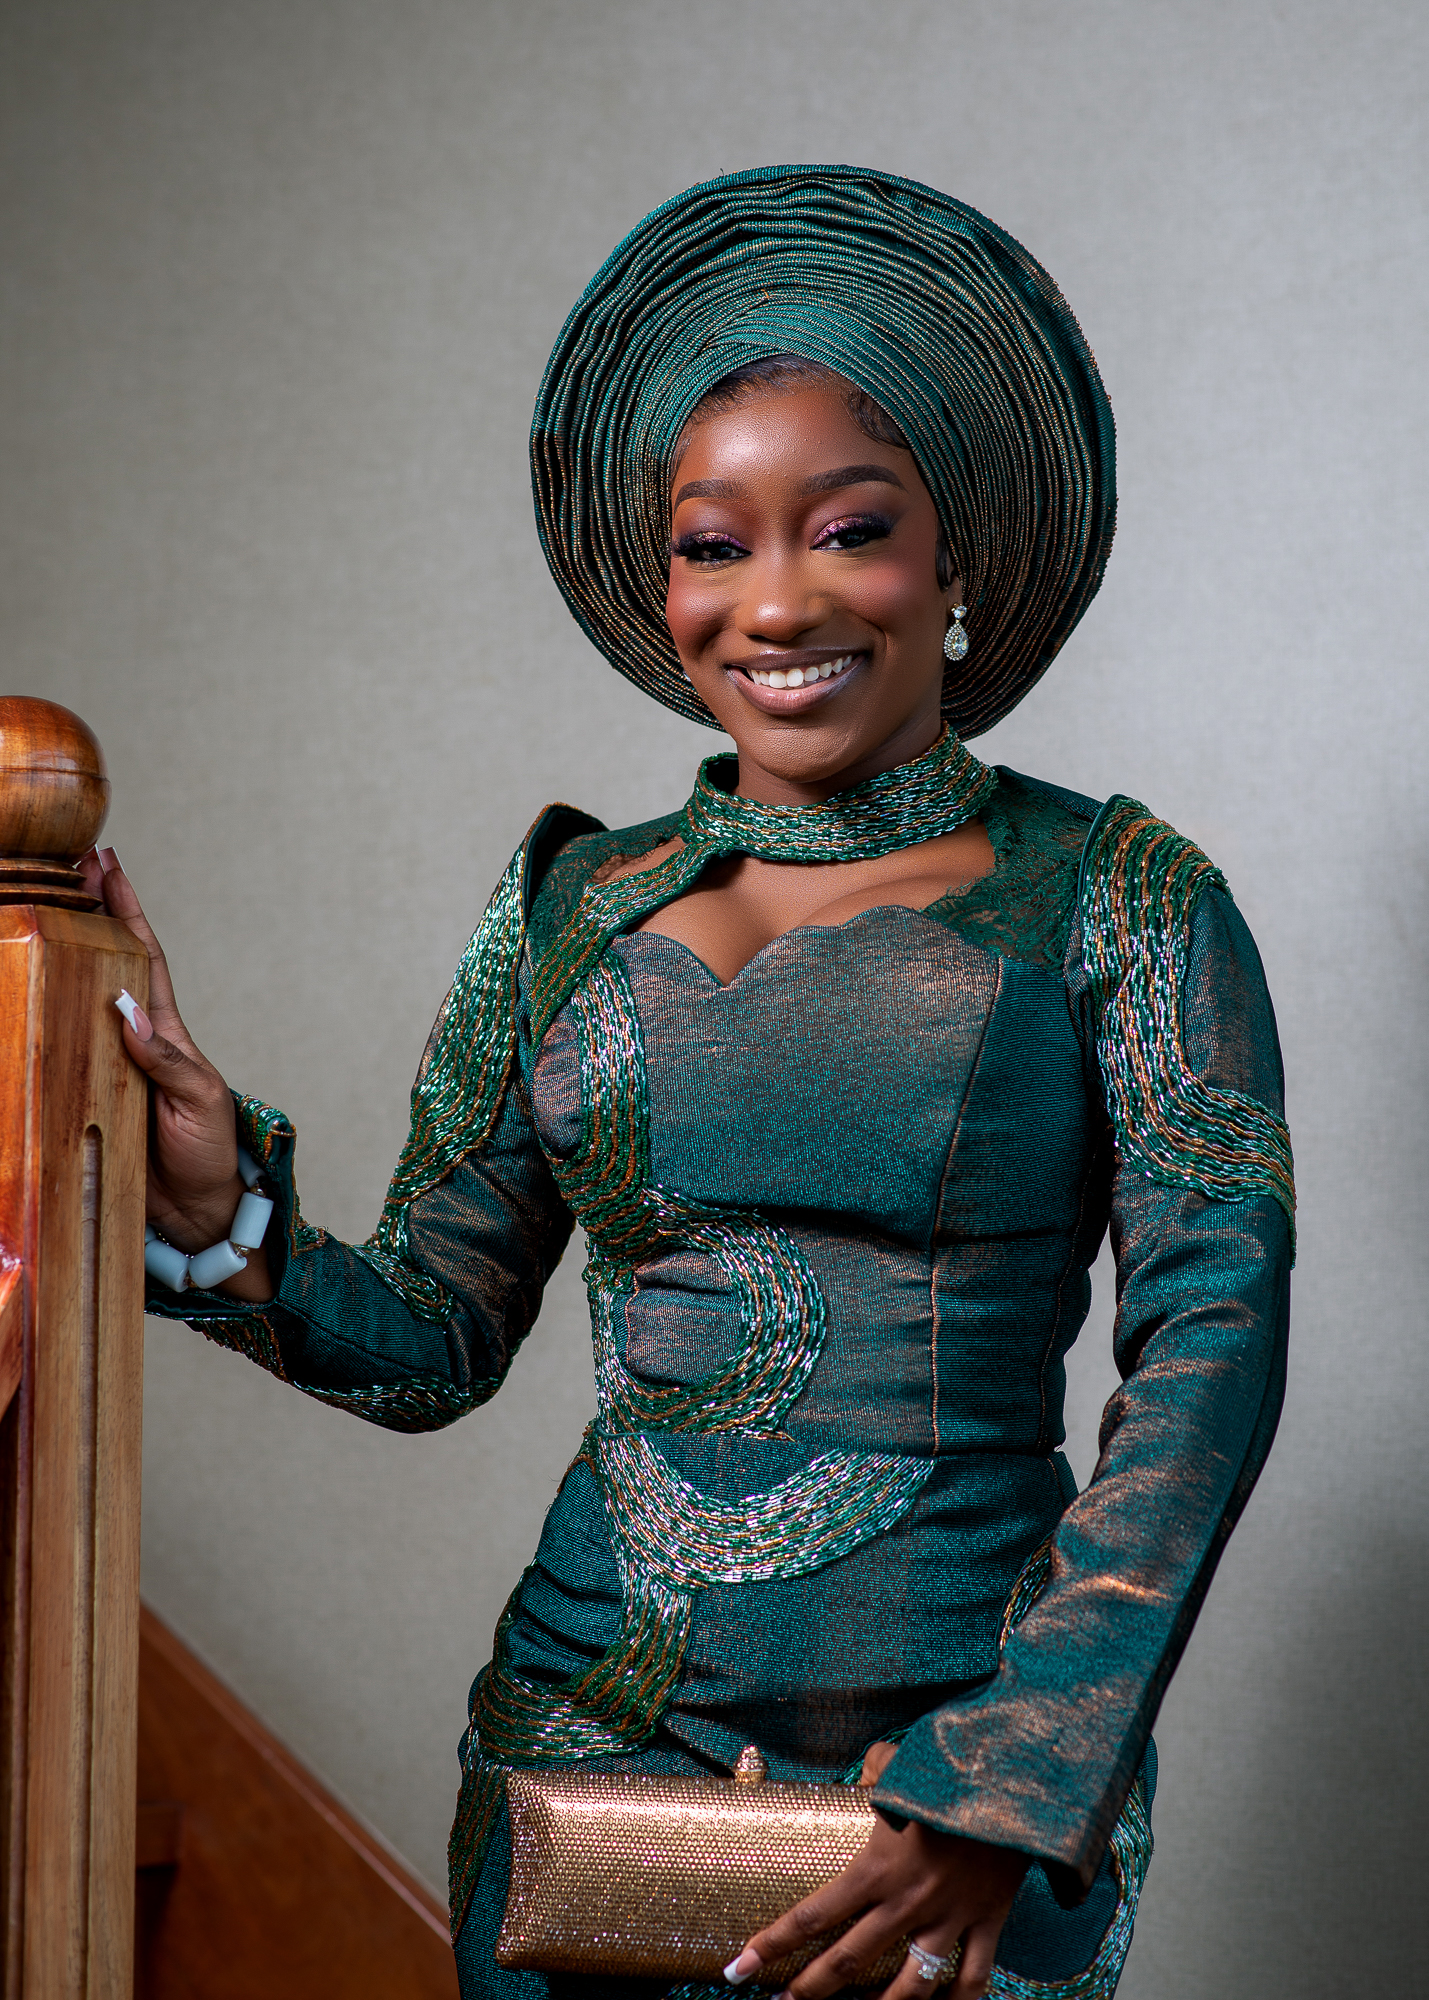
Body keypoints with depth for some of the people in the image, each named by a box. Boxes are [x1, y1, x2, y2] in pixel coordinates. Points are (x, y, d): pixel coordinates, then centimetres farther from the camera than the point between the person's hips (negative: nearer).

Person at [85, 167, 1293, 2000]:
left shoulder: (1119, 900, -3)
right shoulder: (572, 904, 4)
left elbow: (1213, 1345, -10)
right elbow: (433, 1338, 6)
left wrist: (1021, 1776, -17)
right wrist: (230, 1230, -13)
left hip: (991, 1749, -2)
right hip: (593, 1728, 3)